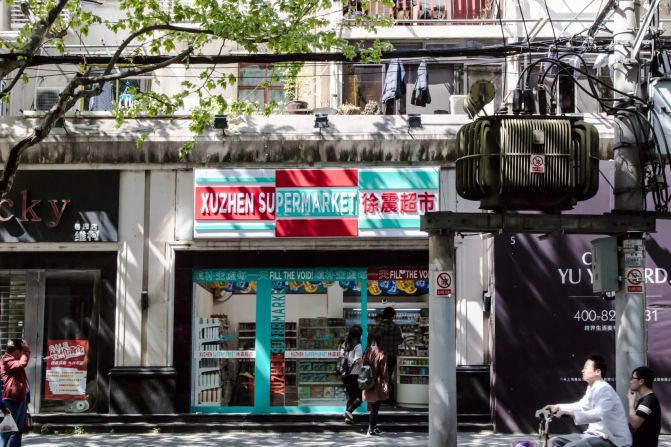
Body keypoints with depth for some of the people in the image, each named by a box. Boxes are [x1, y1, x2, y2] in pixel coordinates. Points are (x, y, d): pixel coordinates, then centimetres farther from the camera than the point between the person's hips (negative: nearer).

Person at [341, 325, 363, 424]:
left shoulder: (344, 345, 8)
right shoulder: (357, 346, -13)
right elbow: (358, 360, -21)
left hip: (345, 374, 7)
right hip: (354, 375, -7)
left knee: (350, 396, 17)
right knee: (360, 397, 2)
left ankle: (348, 417, 14)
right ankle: (349, 411, -17)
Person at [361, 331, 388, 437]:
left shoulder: (367, 352, 3)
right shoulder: (380, 353, -14)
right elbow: (383, 370, -13)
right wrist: (385, 383, -7)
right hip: (377, 383, -6)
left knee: (372, 406, 18)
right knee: (375, 407, 0)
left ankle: (374, 426, 26)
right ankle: (371, 429, 1)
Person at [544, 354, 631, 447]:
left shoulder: (604, 389, -19)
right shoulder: (591, 388, 11)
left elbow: (599, 414, -35)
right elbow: (582, 405, 28)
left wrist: (571, 413, -43)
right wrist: (558, 407, 16)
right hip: (597, 434, 10)